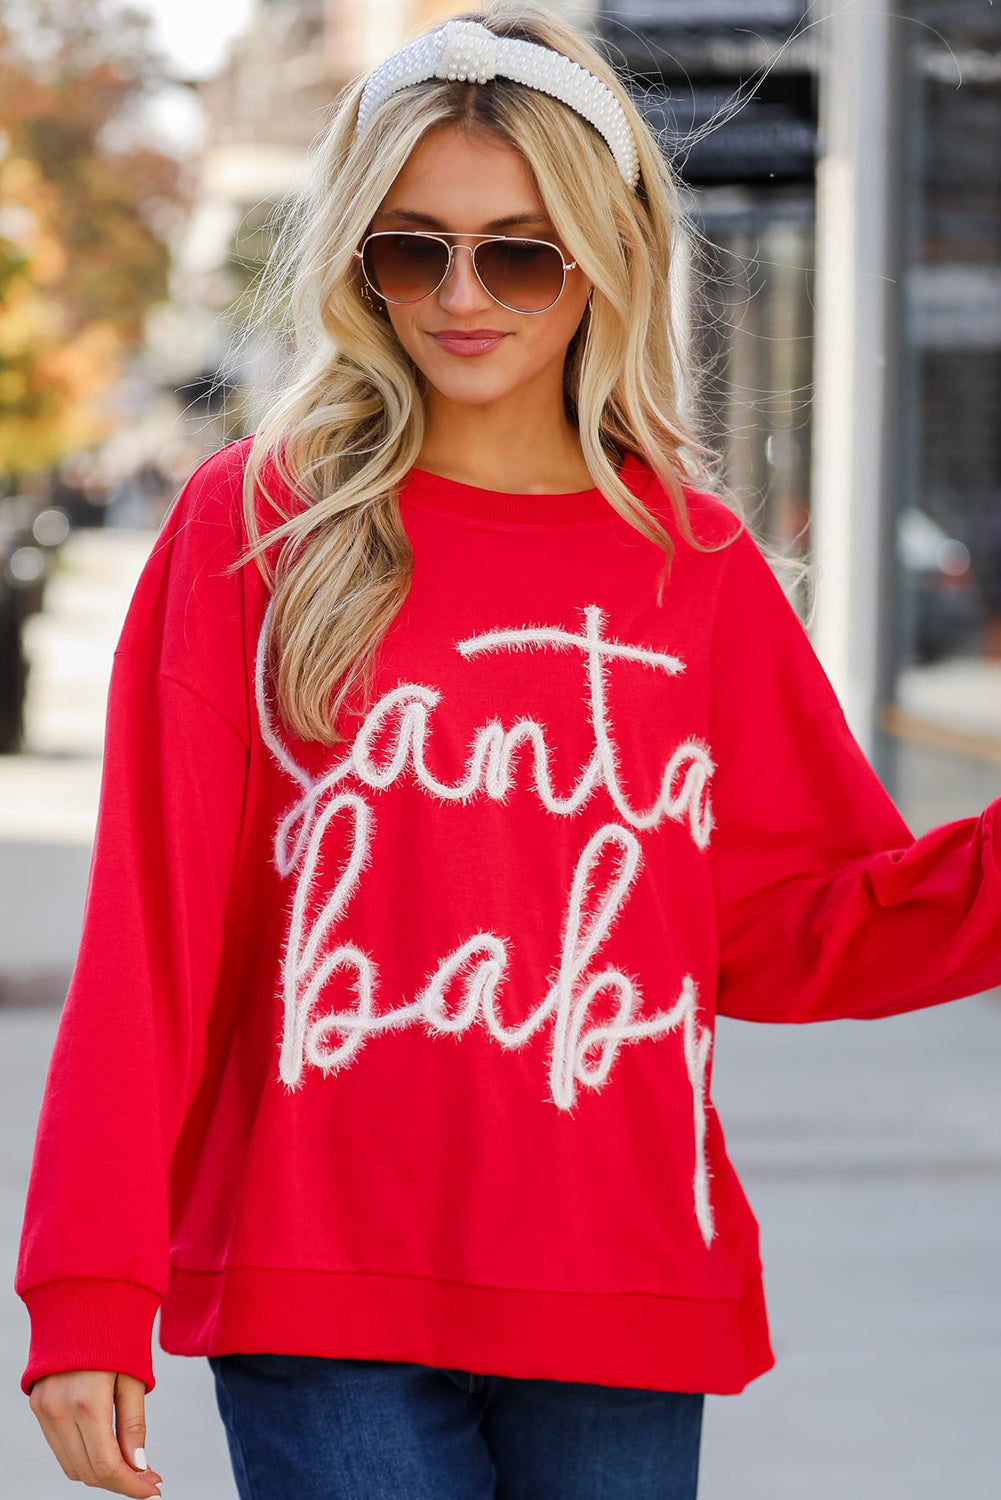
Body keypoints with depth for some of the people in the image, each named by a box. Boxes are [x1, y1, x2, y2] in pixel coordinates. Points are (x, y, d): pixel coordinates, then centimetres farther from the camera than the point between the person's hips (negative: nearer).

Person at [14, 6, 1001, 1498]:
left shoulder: (694, 563, 8)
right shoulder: (257, 522, 2)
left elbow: (784, 932, 10)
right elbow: (150, 929, 0)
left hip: (623, 1308, 2)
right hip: (320, 1294, -2)